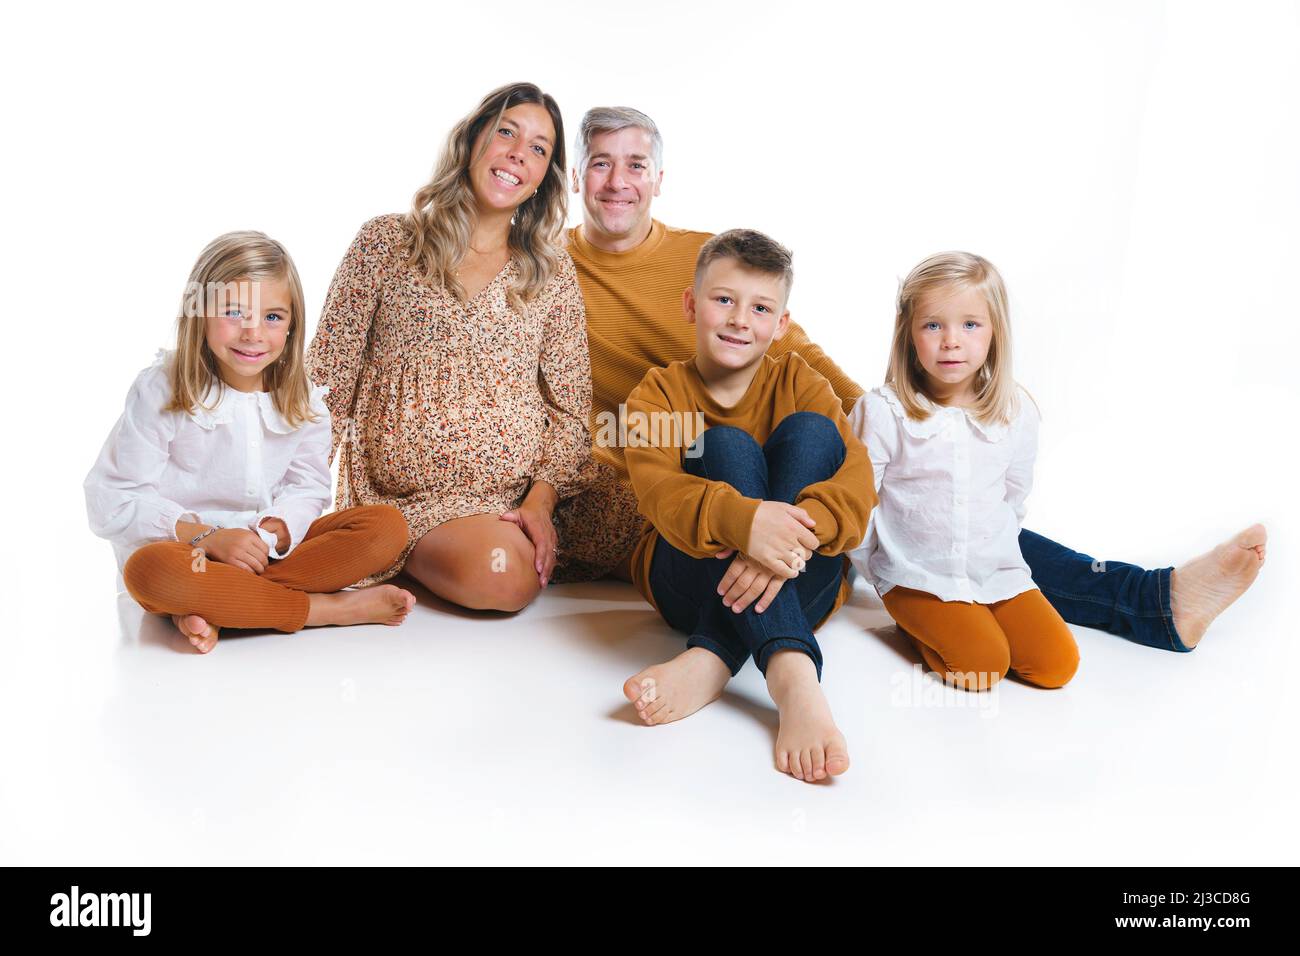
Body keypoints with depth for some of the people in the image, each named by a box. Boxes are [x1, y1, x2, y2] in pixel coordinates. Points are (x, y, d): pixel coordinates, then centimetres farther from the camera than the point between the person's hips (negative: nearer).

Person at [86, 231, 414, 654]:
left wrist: (273, 533, -23)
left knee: (387, 525, -18)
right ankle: (333, 608, -28)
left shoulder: (302, 400, 2)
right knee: (149, 569, -40)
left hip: (271, 552, 4)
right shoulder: (161, 392, -9)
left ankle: (215, 608, -26)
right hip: (184, 551, -3)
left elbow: (307, 489, 0)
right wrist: (209, 537, -23)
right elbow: (114, 503, -11)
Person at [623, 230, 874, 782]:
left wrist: (798, 533, -36)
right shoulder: (657, 394, 3)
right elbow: (658, 490, -19)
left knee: (810, 429, -20)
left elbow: (856, 478, -12)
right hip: (691, 580, -1)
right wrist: (741, 519, -42)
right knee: (725, 444, -25)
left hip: (799, 585, 1)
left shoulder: (796, 382, 6)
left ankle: (710, 660, -34)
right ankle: (791, 673, -44)